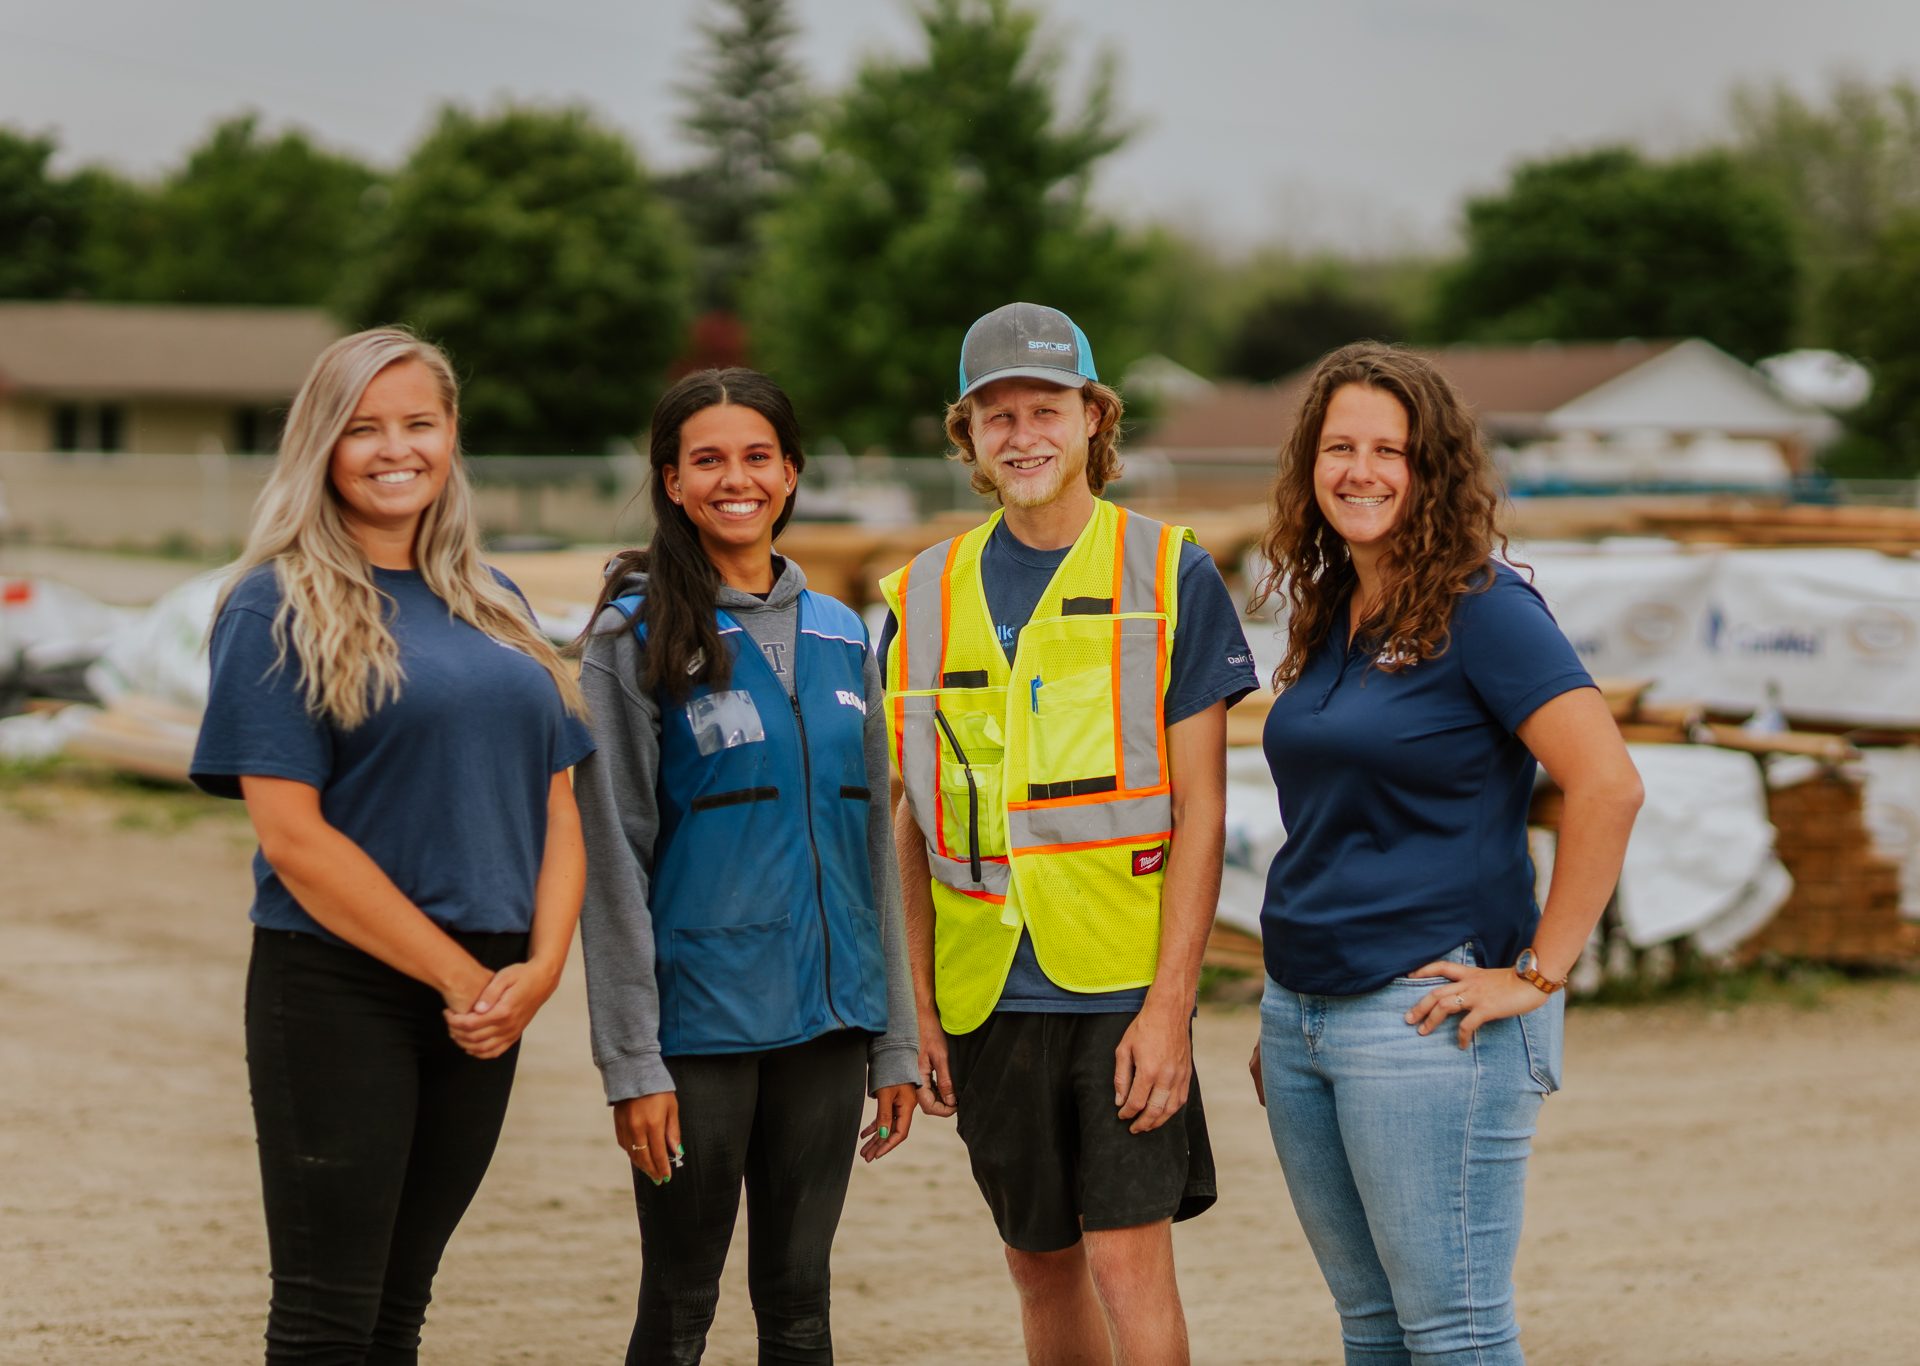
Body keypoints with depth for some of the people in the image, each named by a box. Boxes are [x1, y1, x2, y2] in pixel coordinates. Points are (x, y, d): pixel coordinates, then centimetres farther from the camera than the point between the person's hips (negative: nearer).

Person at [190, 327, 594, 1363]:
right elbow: (292, 835, -13)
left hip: (485, 1002, 6)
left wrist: (540, 967, -6)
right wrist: (459, 975, -13)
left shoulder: (494, 607, 14)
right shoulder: (278, 607, -5)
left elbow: (557, 805, 12)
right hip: (338, 993, -6)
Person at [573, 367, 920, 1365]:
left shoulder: (840, 638, 11)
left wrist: (895, 1041, 11)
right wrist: (631, 1061, -12)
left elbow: (873, 846, 14)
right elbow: (613, 860, -7)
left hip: (826, 1019, 4)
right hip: (699, 1021, -4)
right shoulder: (639, 638, -4)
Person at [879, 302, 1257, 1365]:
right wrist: (918, 1005, 6)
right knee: (1042, 1269, 10)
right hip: (987, 994, 4)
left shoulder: (1170, 577, -2)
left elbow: (1199, 809, -5)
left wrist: (1169, 1004, -13)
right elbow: (917, 822, 12)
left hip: (1124, 985, -4)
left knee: (1128, 1259, -9)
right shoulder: (924, 595, 9)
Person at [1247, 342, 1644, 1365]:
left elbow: (1607, 784, -20)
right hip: (1301, 1009, 8)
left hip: (1425, 1009, -8)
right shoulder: (1326, 617, 14)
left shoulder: (1481, 609, -11)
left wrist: (1540, 973, -18)